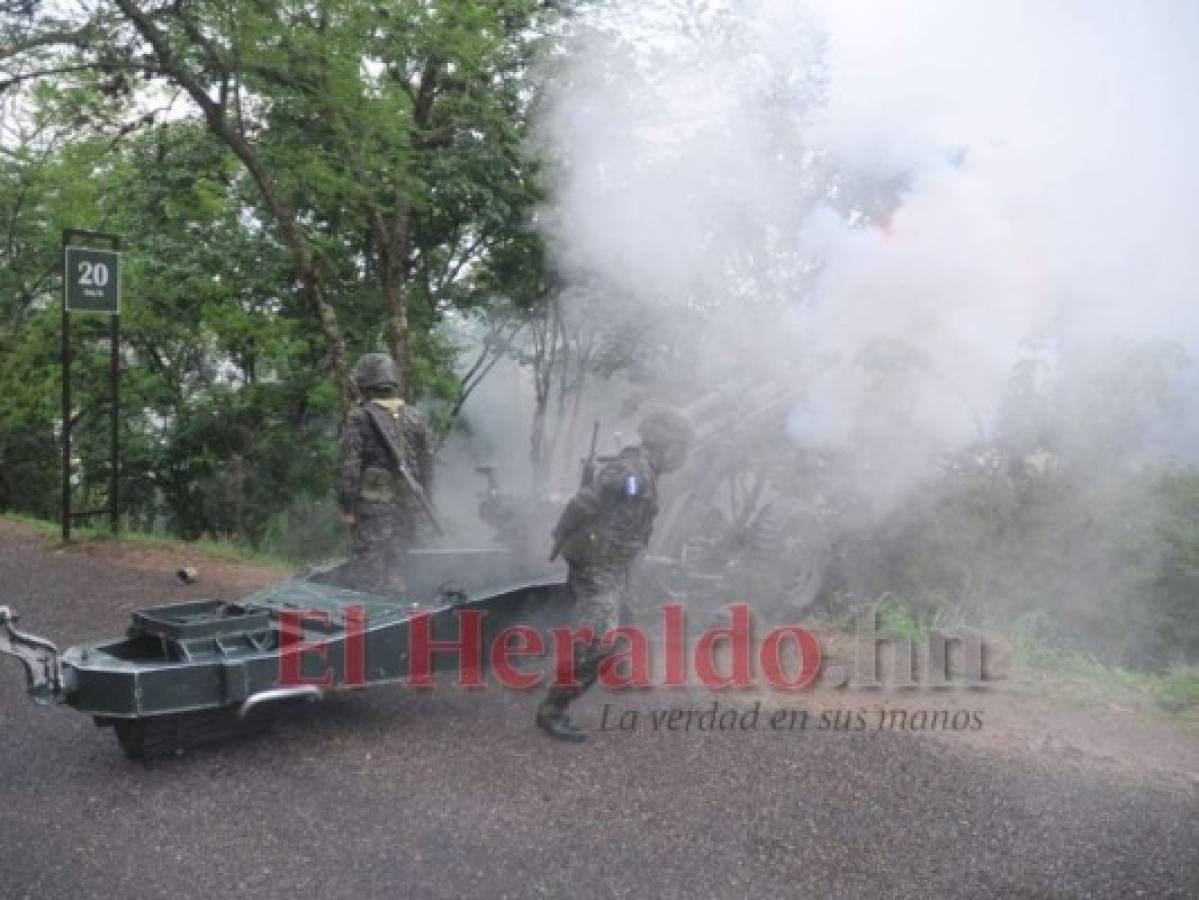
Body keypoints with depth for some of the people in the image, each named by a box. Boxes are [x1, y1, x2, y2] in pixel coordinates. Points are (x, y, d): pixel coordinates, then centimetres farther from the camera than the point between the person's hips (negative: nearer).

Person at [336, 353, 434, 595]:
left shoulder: (360, 418, -8)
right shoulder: (415, 417, 9)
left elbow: (348, 466, -11)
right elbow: (427, 464, 11)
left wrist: (346, 506, -6)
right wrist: (423, 503, 17)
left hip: (373, 505, -5)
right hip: (408, 505, 5)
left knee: (367, 570, -1)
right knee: (394, 567, 14)